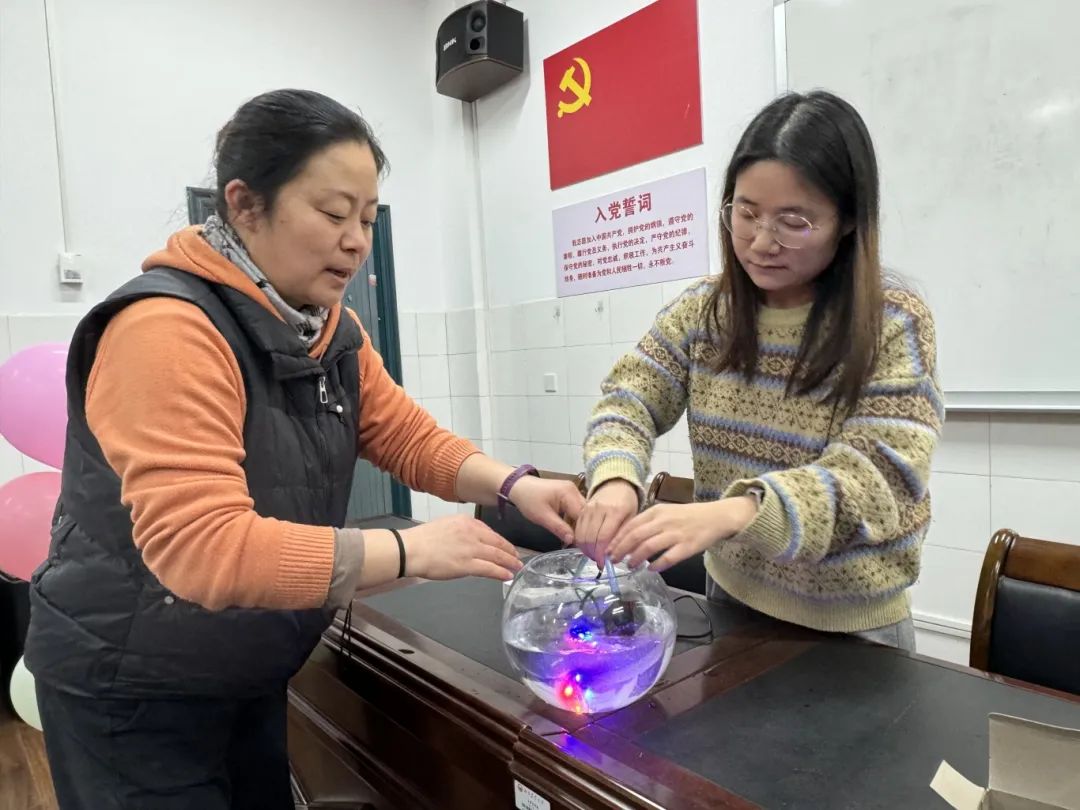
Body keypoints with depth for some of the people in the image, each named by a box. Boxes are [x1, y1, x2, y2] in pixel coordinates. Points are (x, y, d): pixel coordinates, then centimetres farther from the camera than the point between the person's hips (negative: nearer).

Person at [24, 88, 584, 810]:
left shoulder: (331, 327, 0)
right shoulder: (166, 330, -28)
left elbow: (411, 438, -1)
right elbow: (202, 548, -36)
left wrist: (512, 487, -19)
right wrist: (413, 550, -34)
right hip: (132, 691, -7)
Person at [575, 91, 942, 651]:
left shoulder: (892, 324, -17)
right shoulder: (703, 310, -5)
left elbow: (876, 477, -26)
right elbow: (629, 399, -8)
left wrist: (731, 512, -43)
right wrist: (616, 478, -32)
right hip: (731, 600, 4)